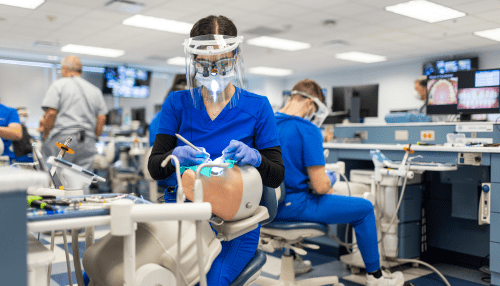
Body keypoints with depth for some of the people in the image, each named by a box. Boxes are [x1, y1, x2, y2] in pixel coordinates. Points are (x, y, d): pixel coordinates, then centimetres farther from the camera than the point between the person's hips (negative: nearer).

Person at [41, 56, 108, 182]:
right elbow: (102, 118, 9)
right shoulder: (95, 90, 15)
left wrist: (45, 136, 1)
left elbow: (51, 113, -8)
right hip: (87, 143, 4)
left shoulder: (58, 85, 2)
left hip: (61, 139, -4)